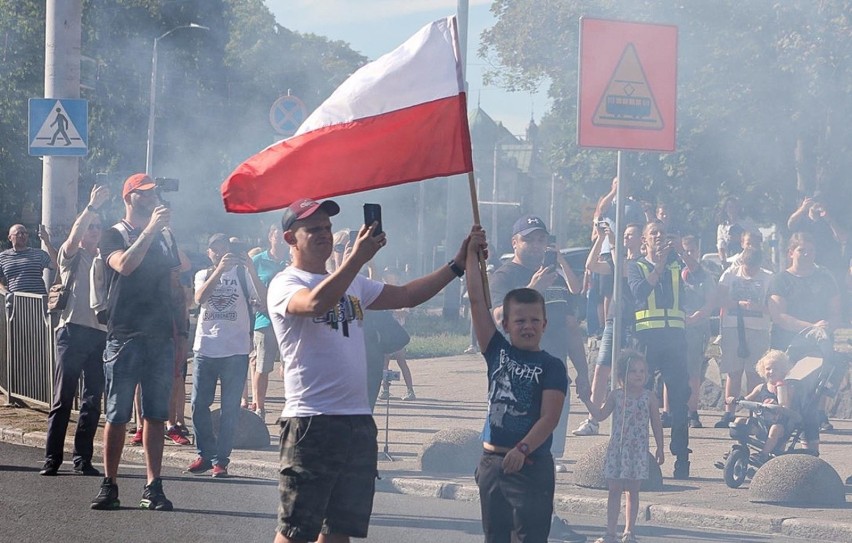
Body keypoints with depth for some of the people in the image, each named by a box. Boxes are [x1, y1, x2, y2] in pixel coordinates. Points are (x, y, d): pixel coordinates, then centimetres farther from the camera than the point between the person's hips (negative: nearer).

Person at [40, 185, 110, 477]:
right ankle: (52, 458, -4)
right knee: (63, 398, -6)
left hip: (100, 334, 5)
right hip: (73, 331, -5)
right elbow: (74, 237, -17)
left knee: (92, 400, 3)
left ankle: (83, 459, 7)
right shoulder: (71, 256, 6)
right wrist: (92, 206, -27)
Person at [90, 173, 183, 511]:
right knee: (117, 416, -2)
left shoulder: (165, 237, 16)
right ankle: (109, 486, 3)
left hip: (161, 339, 4)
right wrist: (150, 229, -20)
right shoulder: (114, 235, 2)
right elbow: (125, 265, -17)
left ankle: (153, 488, 3)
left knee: (156, 416, 2)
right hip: (124, 337, -4)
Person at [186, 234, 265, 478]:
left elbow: (263, 297, -12)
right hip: (205, 348, 2)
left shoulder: (242, 274, 4)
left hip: (236, 351, -2)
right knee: (199, 405, 2)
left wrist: (251, 269, -23)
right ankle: (205, 454, 15)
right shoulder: (203, 275, 10)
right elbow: (200, 298, -12)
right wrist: (219, 270, -23)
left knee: (230, 408, -1)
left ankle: (221, 459, 5)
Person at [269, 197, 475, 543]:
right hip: (311, 421, -8)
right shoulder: (285, 285, -6)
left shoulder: (352, 283, 18)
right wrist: (358, 258, -34)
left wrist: (457, 266, 9)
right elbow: (316, 303, -28)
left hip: (358, 420, 8)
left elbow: (406, 296, 18)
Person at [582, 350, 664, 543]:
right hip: (617, 449, 1)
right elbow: (600, 415, 12)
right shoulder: (615, 395, 3)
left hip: (638, 450, -1)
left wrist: (660, 448, 5)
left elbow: (656, 424, 5)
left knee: (633, 491, 5)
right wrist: (586, 399, 2)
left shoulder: (649, 397, -1)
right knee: (614, 490, 2)